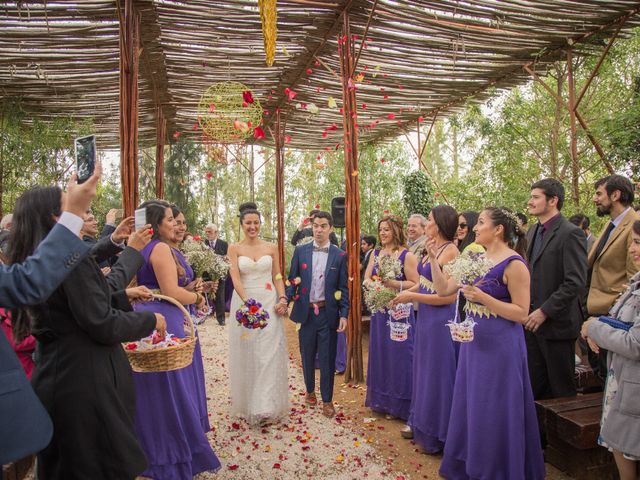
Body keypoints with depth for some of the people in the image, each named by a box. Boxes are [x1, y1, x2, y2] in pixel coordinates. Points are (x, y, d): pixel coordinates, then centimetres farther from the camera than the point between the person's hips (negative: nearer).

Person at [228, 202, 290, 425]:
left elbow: (277, 277, 9)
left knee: (270, 352, 0)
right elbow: (235, 278, -10)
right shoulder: (234, 248, 0)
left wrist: (282, 298, -6)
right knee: (247, 353, 7)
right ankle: (248, 404, 22)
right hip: (244, 302, -1)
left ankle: (267, 404, 8)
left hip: (270, 303, 1)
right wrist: (248, 302, -23)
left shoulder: (271, 247, 6)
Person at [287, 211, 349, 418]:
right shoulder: (300, 251, 2)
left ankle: (327, 400, 21)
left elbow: (344, 288, 0)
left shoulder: (340, 255, -1)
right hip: (306, 312, 2)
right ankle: (310, 391, 38)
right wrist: (285, 299, -15)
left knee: (327, 358, 6)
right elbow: (292, 280, 3)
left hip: (328, 313, -1)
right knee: (307, 356, 15)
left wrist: (344, 315, -7)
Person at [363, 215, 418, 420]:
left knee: (398, 355, 1)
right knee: (380, 353, 13)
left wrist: (392, 283, -21)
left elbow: (415, 283, -11)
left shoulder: (407, 255, -9)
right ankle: (381, 401, 29)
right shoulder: (376, 253, 10)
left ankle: (400, 405, 16)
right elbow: (366, 278, 7)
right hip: (379, 309, 6)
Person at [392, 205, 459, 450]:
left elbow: (448, 296, -23)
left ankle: (436, 435, 25)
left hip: (440, 320, -8)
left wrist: (411, 296, -18)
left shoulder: (450, 251, -20)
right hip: (425, 317, 9)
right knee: (424, 370, 20)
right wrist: (401, 291, -2)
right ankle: (421, 423, 38)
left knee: (437, 373, 6)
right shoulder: (432, 248, 6)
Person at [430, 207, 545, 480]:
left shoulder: (514, 264, -15)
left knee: (494, 412, 6)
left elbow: (522, 314, -17)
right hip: (473, 342, 8)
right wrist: (433, 259, -3)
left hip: (499, 346, -8)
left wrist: (483, 297, -25)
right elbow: (443, 289, 7)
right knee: (471, 407, 18)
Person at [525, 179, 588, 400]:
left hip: (556, 322, -7)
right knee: (534, 385, 15)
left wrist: (545, 311, -18)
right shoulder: (533, 232, 12)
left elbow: (576, 282, -19)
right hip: (532, 319, 7)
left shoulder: (570, 233, -14)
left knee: (561, 388, 9)